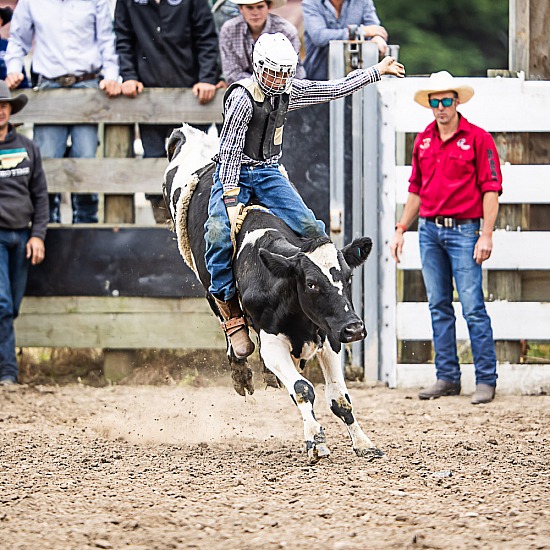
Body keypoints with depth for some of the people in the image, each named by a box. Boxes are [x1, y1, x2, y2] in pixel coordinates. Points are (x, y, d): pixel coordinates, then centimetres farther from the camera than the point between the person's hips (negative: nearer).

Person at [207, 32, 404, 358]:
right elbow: (230, 151, -21)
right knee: (219, 233, -29)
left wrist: (378, 71, 18)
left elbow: (334, 89, 14)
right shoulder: (242, 97, -20)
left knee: (311, 228, -15)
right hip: (234, 175, -5)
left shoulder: (290, 91, 1)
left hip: (269, 174, 5)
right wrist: (231, 200, -26)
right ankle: (233, 317, -23)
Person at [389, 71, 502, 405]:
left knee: (473, 307, -8)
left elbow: (491, 189, -7)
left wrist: (487, 235, -13)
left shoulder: (477, 138, -4)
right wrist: (401, 229, 17)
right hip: (429, 230, 6)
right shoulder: (423, 141, 12)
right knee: (439, 308, 8)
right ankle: (447, 378, 13)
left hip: (463, 230, -6)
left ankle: (486, 380, -5)